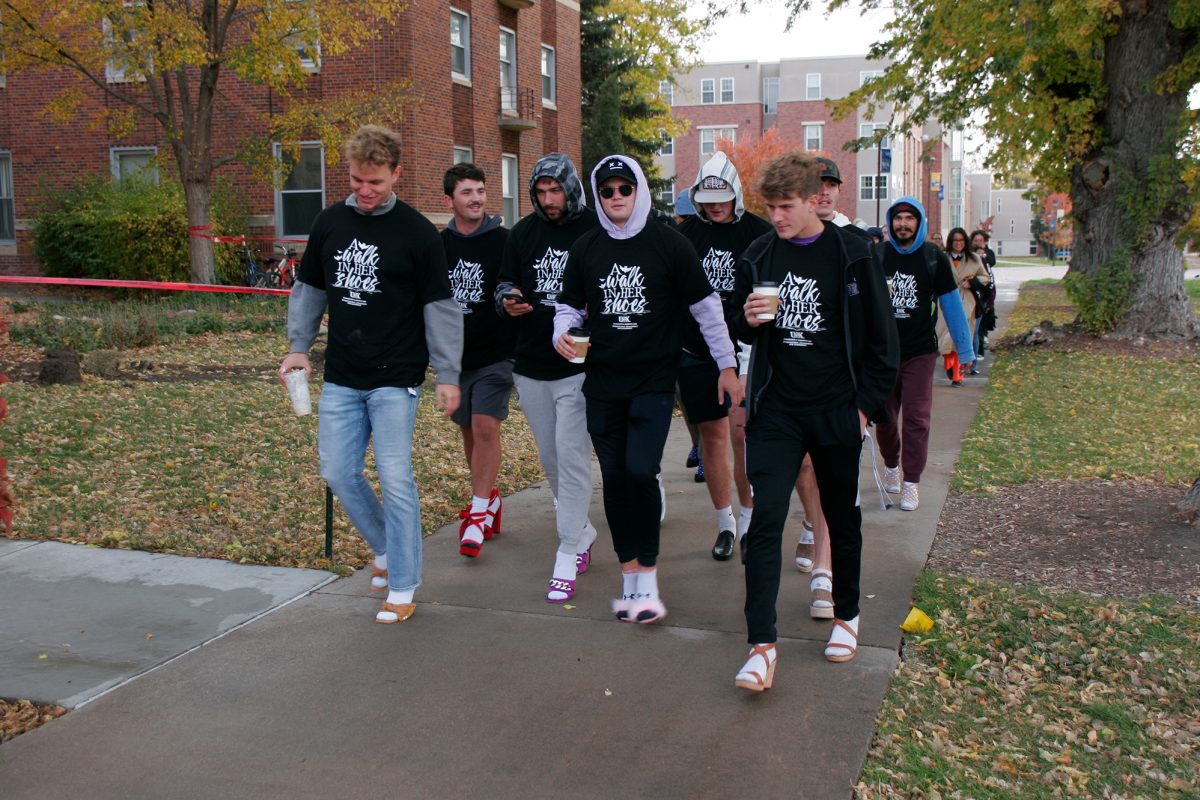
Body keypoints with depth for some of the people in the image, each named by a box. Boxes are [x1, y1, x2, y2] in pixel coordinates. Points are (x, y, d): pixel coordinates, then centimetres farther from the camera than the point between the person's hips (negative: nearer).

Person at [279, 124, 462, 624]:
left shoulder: (416, 232, -7)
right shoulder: (329, 224, 6)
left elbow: (440, 307, -6)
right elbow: (309, 290, 16)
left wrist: (448, 376, -9)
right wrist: (298, 348, 6)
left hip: (395, 380, -5)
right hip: (341, 379, 5)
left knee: (395, 479, -5)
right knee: (338, 473, 8)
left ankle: (402, 585, 8)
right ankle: (386, 549, 31)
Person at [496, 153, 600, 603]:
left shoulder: (596, 231, -5)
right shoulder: (522, 233, 9)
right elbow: (505, 282, 14)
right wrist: (508, 300, -9)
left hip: (579, 367, -5)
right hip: (531, 367, 5)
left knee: (571, 458, -9)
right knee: (550, 459, 14)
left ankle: (568, 557, -2)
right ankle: (582, 531, 34)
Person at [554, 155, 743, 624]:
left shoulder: (668, 243, -3)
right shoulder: (585, 248, 7)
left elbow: (706, 307, 1)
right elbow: (569, 306, 16)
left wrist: (727, 365, 2)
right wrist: (562, 334, -7)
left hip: (654, 380, -4)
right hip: (602, 382, 4)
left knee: (640, 472, -17)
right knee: (614, 478, 6)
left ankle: (647, 578, -4)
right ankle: (630, 576, 17)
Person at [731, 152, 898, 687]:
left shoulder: (852, 256, -5)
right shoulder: (758, 258, 4)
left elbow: (881, 339, -1)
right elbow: (741, 328, 14)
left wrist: (866, 404, -5)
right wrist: (749, 320, -9)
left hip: (837, 412, -1)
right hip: (776, 412, 2)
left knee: (843, 519, 14)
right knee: (765, 521, -9)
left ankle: (846, 616, 36)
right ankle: (761, 646, -7)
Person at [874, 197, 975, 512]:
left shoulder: (934, 257, -2)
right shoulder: (877, 256, -1)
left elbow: (951, 304, 2)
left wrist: (965, 349, 3)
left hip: (920, 352, -1)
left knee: (916, 419, -3)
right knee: (884, 416, 11)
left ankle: (911, 483, 5)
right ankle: (891, 465, 35)